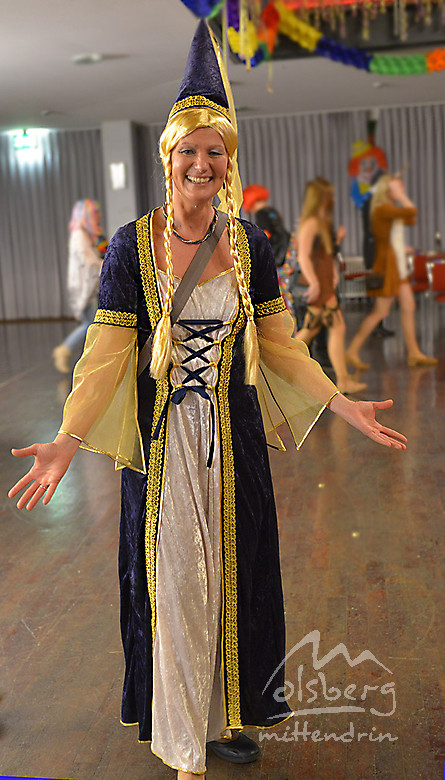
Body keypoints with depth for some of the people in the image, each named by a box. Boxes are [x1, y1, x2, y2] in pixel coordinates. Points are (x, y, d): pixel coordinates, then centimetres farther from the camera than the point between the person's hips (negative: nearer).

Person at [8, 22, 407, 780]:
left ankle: (226, 713, 35)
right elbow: (108, 351, -10)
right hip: (162, 439, -3)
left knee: (232, 572, 13)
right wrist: (67, 441, -20)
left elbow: (278, 344, 5)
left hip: (235, 437, 3)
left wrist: (343, 405, -2)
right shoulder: (132, 244, -8)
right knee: (172, 581, 7)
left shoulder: (249, 243, 0)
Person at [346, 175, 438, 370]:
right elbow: (412, 211, -24)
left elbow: (411, 220, 20)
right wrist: (401, 196, -11)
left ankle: (414, 353, 16)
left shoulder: (391, 209, 13)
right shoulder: (382, 209, -17)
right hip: (387, 266, -10)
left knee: (409, 308, 9)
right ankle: (353, 351, 2)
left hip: (398, 267, 10)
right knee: (381, 312, -5)